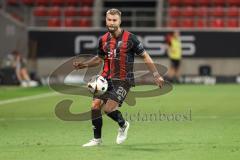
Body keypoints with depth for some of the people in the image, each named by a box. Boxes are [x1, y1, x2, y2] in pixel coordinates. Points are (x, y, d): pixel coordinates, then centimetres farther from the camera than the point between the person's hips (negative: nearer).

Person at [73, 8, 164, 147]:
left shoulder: (130, 38, -9)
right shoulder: (103, 40, 6)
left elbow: (145, 56, -3)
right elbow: (99, 58, 22)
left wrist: (156, 75, -7)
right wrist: (83, 65, 7)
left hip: (124, 80, -5)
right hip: (107, 78, 5)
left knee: (109, 108, -17)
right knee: (95, 105, -5)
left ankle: (123, 125, 16)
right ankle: (97, 139, 11)